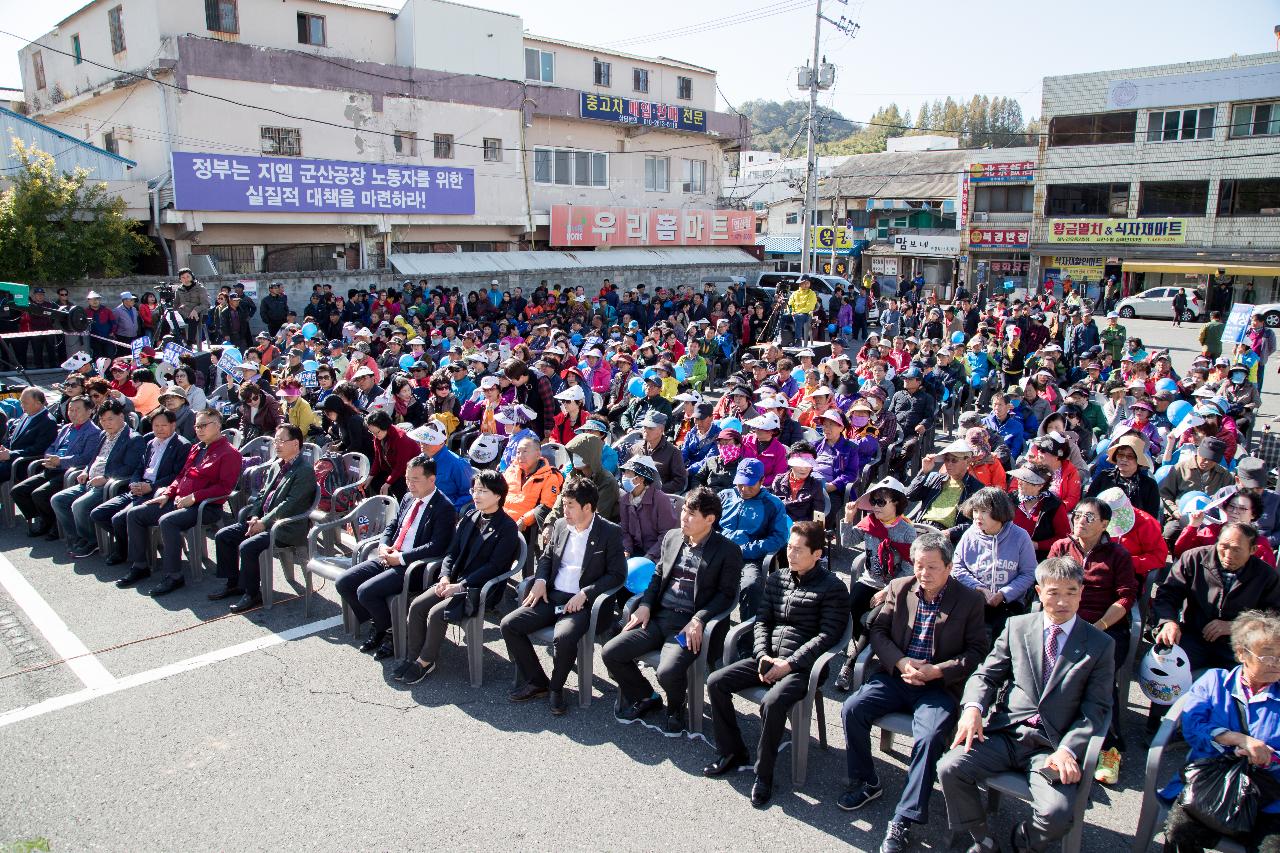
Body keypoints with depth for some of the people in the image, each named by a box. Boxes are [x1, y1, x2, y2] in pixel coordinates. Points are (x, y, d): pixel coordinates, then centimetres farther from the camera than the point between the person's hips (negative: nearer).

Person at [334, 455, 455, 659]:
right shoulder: (409, 498, 12)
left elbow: (436, 547, -21)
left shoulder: (444, 508, -13)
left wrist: (400, 557, -20)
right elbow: (391, 526, 21)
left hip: (413, 566, -9)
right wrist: (383, 546, 0)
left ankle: (392, 632, 2)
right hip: (388, 557, 9)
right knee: (343, 583, -2)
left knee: (366, 592, -23)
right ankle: (377, 625, 14)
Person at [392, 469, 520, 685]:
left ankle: (426, 661, -2)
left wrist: (460, 586, -19)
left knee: (436, 613, -23)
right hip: (454, 581, 7)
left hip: (478, 589, -7)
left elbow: (494, 566, -16)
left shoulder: (507, 527, -10)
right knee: (416, 606, -11)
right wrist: (445, 576, -7)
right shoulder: (469, 517, 11)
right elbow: (452, 552, 13)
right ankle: (415, 657, 2)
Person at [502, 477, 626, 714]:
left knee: (563, 637, -34)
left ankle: (556, 688, -4)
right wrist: (540, 581, 2)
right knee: (509, 624, -10)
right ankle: (536, 682, 5)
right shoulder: (560, 526, 12)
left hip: (582, 603, -6)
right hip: (551, 597, 6)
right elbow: (546, 557, 23)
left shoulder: (610, 532, -6)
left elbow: (617, 574, -8)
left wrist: (584, 593, -17)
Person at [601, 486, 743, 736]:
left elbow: (726, 593, -5)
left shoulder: (728, 551, -4)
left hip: (689, 624, -6)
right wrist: (645, 605, 3)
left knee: (668, 672, -30)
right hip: (658, 617, 6)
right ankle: (645, 698, 16)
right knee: (610, 653, -9)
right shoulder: (671, 537, 13)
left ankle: (676, 709, 8)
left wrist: (698, 620, -17)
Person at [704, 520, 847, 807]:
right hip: (767, 658, 7)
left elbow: (828, 635, -11)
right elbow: (762, 621, 13)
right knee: (716, 682, -9)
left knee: (772, 702, -33)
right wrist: (763, 655, -6)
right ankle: (732, 753, 8)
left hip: (801, 666, -6)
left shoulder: (832, 587, -4)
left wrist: (789, 663, -17)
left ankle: (763, 775, -12)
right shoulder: (776, 580, 14)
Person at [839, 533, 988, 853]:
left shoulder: (970, 600, -1)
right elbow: (878, 630, 8)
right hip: (896, 675, 4)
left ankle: (903, 820, -17)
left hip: (940, 686, -3)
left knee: (929, 737, -29)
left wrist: (936, 671, -16)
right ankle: (865, 782, 6)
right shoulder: (898, 588, 7)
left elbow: (977, 652, -2)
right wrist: (900, 662, -11)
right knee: (852, 709, -17)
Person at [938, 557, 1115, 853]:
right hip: (1004, 731, 2)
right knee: (949, 768, -20)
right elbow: (986, 674, 9)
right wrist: (973, 707, -13)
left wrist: (1068, 750, -15)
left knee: (1056, 814, -27)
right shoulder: (1017, 627, 11)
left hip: (1052, 745, -2)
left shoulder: (1099, 645, 6)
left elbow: (1096, 709, 1)